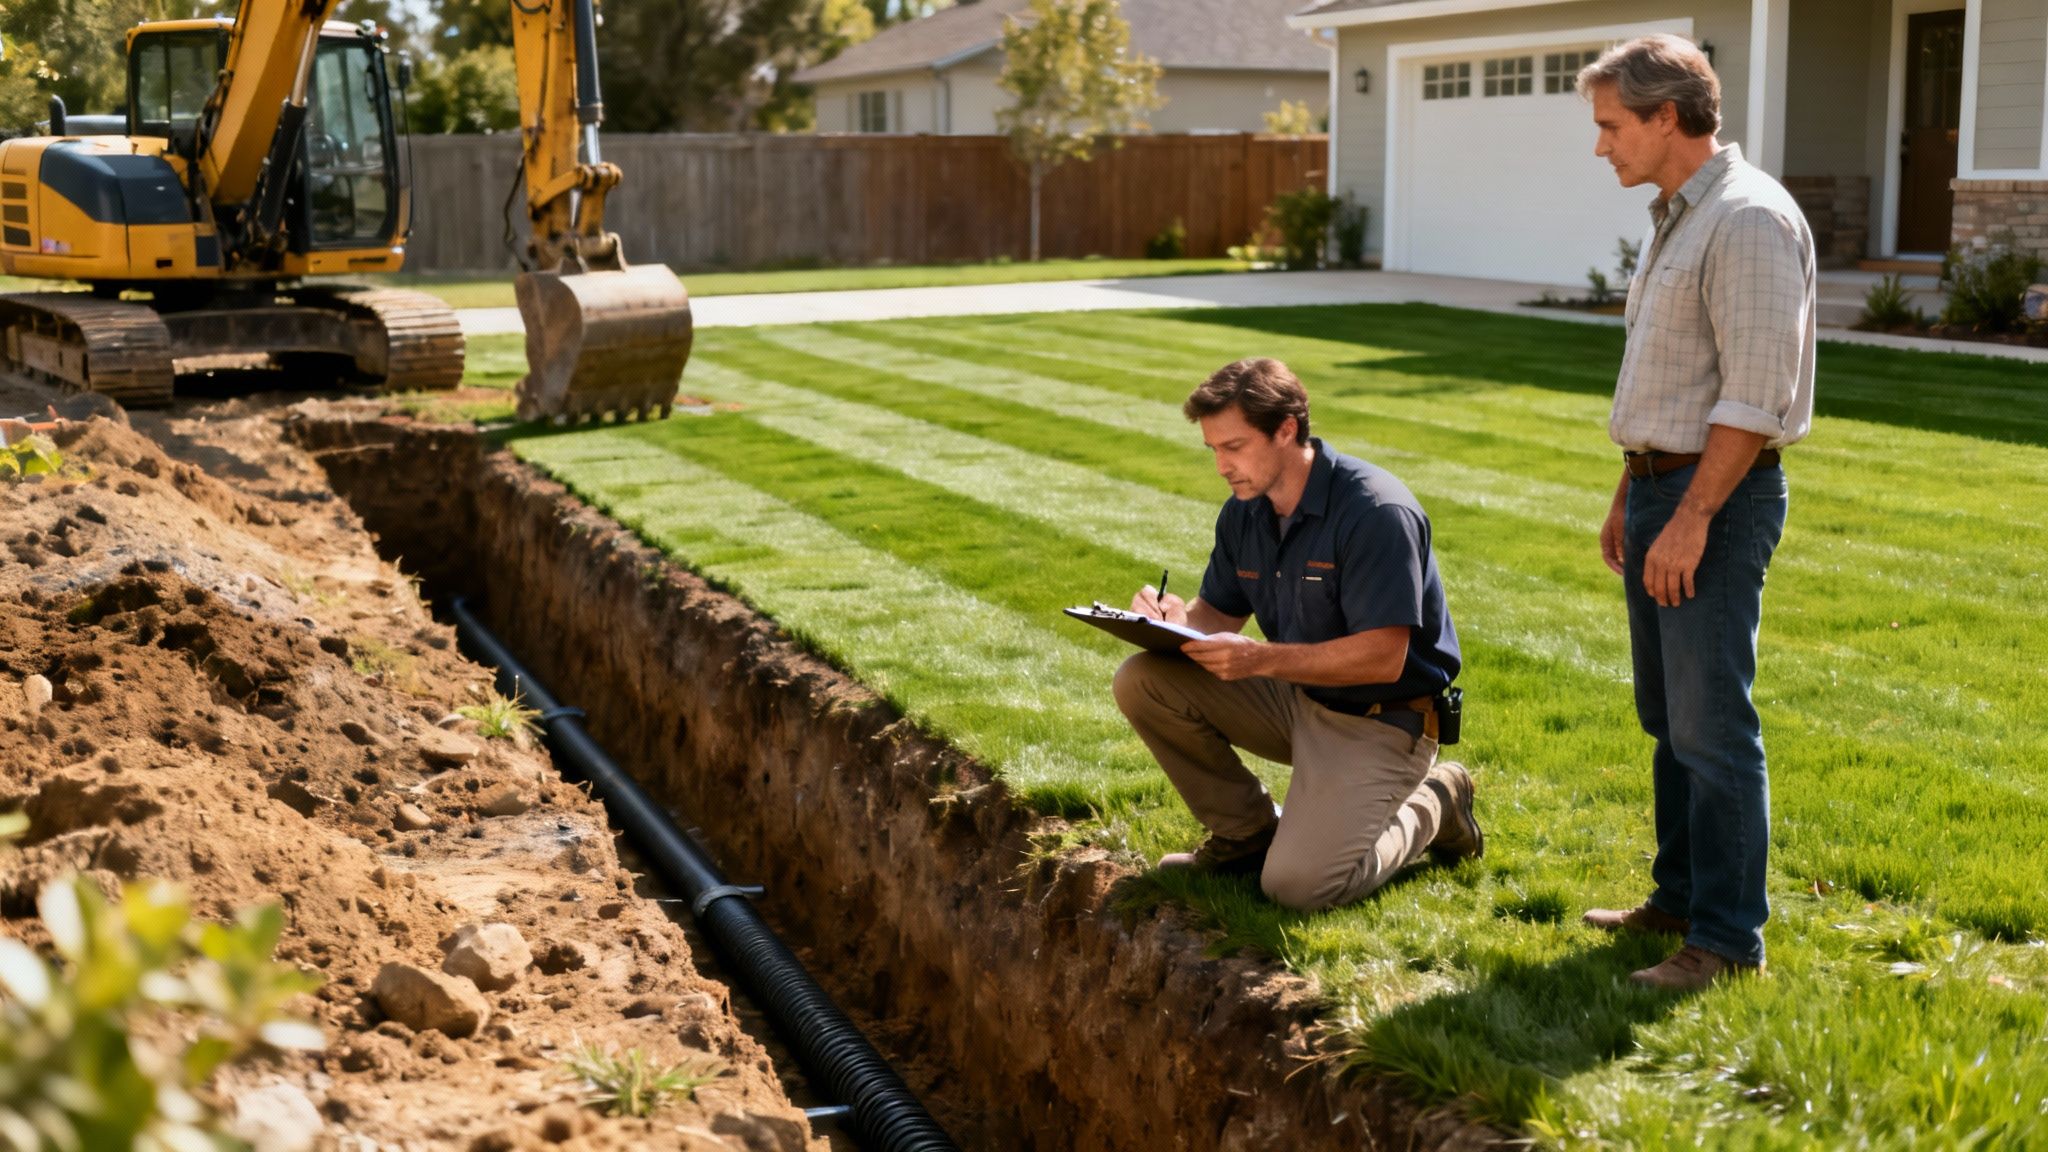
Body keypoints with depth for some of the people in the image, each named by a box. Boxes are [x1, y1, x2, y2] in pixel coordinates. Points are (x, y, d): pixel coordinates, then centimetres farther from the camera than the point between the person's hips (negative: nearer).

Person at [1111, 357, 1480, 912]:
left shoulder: (1376, 512, -24)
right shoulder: (1244, 512, 0)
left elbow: (1383, 657, -27)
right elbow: (1220, 613, 9)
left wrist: (1260, 659, -33)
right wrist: (1177, 619, -16)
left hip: (1379, 724, -7)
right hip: (1297, 698, 7)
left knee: (1298, 884, -23)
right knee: (1143, 681, -10)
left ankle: (1431, 807, 7)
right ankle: (1248, 833, 6)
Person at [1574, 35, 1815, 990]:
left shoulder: (1750, 219, -16)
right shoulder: (1674, 217, 16)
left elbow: (1757, 395, -21)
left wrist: (1691, 518, -24)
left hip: (1718, 495, -10)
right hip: (1662, 484, 10)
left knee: (1712, 725, -7)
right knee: (1668, 719, 16)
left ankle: (1728, 937, 0)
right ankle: (1681, 895, 27)